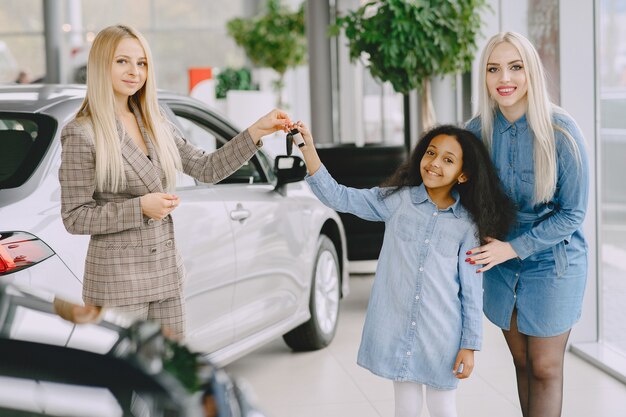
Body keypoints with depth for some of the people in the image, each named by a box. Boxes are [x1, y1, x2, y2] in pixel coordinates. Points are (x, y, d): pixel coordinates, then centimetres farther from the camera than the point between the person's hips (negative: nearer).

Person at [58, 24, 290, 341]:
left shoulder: (155, 124, 9)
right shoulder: (81, 134, -10)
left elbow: (206, 169, 9)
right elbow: (74, 218, -11)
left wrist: (256, 131, 1)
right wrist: (140, 208, -19)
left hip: (166, 275, 7)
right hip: (117, 281, -6)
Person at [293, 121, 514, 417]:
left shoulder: (467, 224, -2)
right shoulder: (397, 199, -2)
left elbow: (471, 289, 0)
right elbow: (338, 197, -5)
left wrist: (470, 344, -1)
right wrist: (308, 149, -17)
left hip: (441, 333, 0)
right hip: (396, 326, 0)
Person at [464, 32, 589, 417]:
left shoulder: (561, 132, -19)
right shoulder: (479, 129, -7)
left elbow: (573, 213, -14)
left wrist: (514, 247, -20)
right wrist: (482, 245, -7)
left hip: (553, 263, -4)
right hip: (502, 261, 4)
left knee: (545, 369, 5)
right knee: (523, 365, 14)